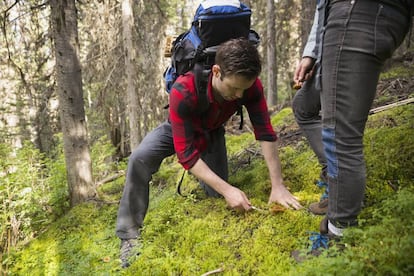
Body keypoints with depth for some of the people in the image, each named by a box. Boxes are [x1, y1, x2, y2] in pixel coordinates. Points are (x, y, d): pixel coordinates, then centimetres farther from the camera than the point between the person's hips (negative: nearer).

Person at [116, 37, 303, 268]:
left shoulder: (250, 85, -32)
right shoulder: (183, 92, -42)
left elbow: (266, 133, -27)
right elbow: (185, 153, -41)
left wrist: (278, 186, -33)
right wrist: (227, 189, -46)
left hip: (212, 133, 3)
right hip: (179, 129, -3)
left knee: (217, 194, -4)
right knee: (140, 158, -30)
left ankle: (204, 175, 34)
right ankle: (130, 234, -15)